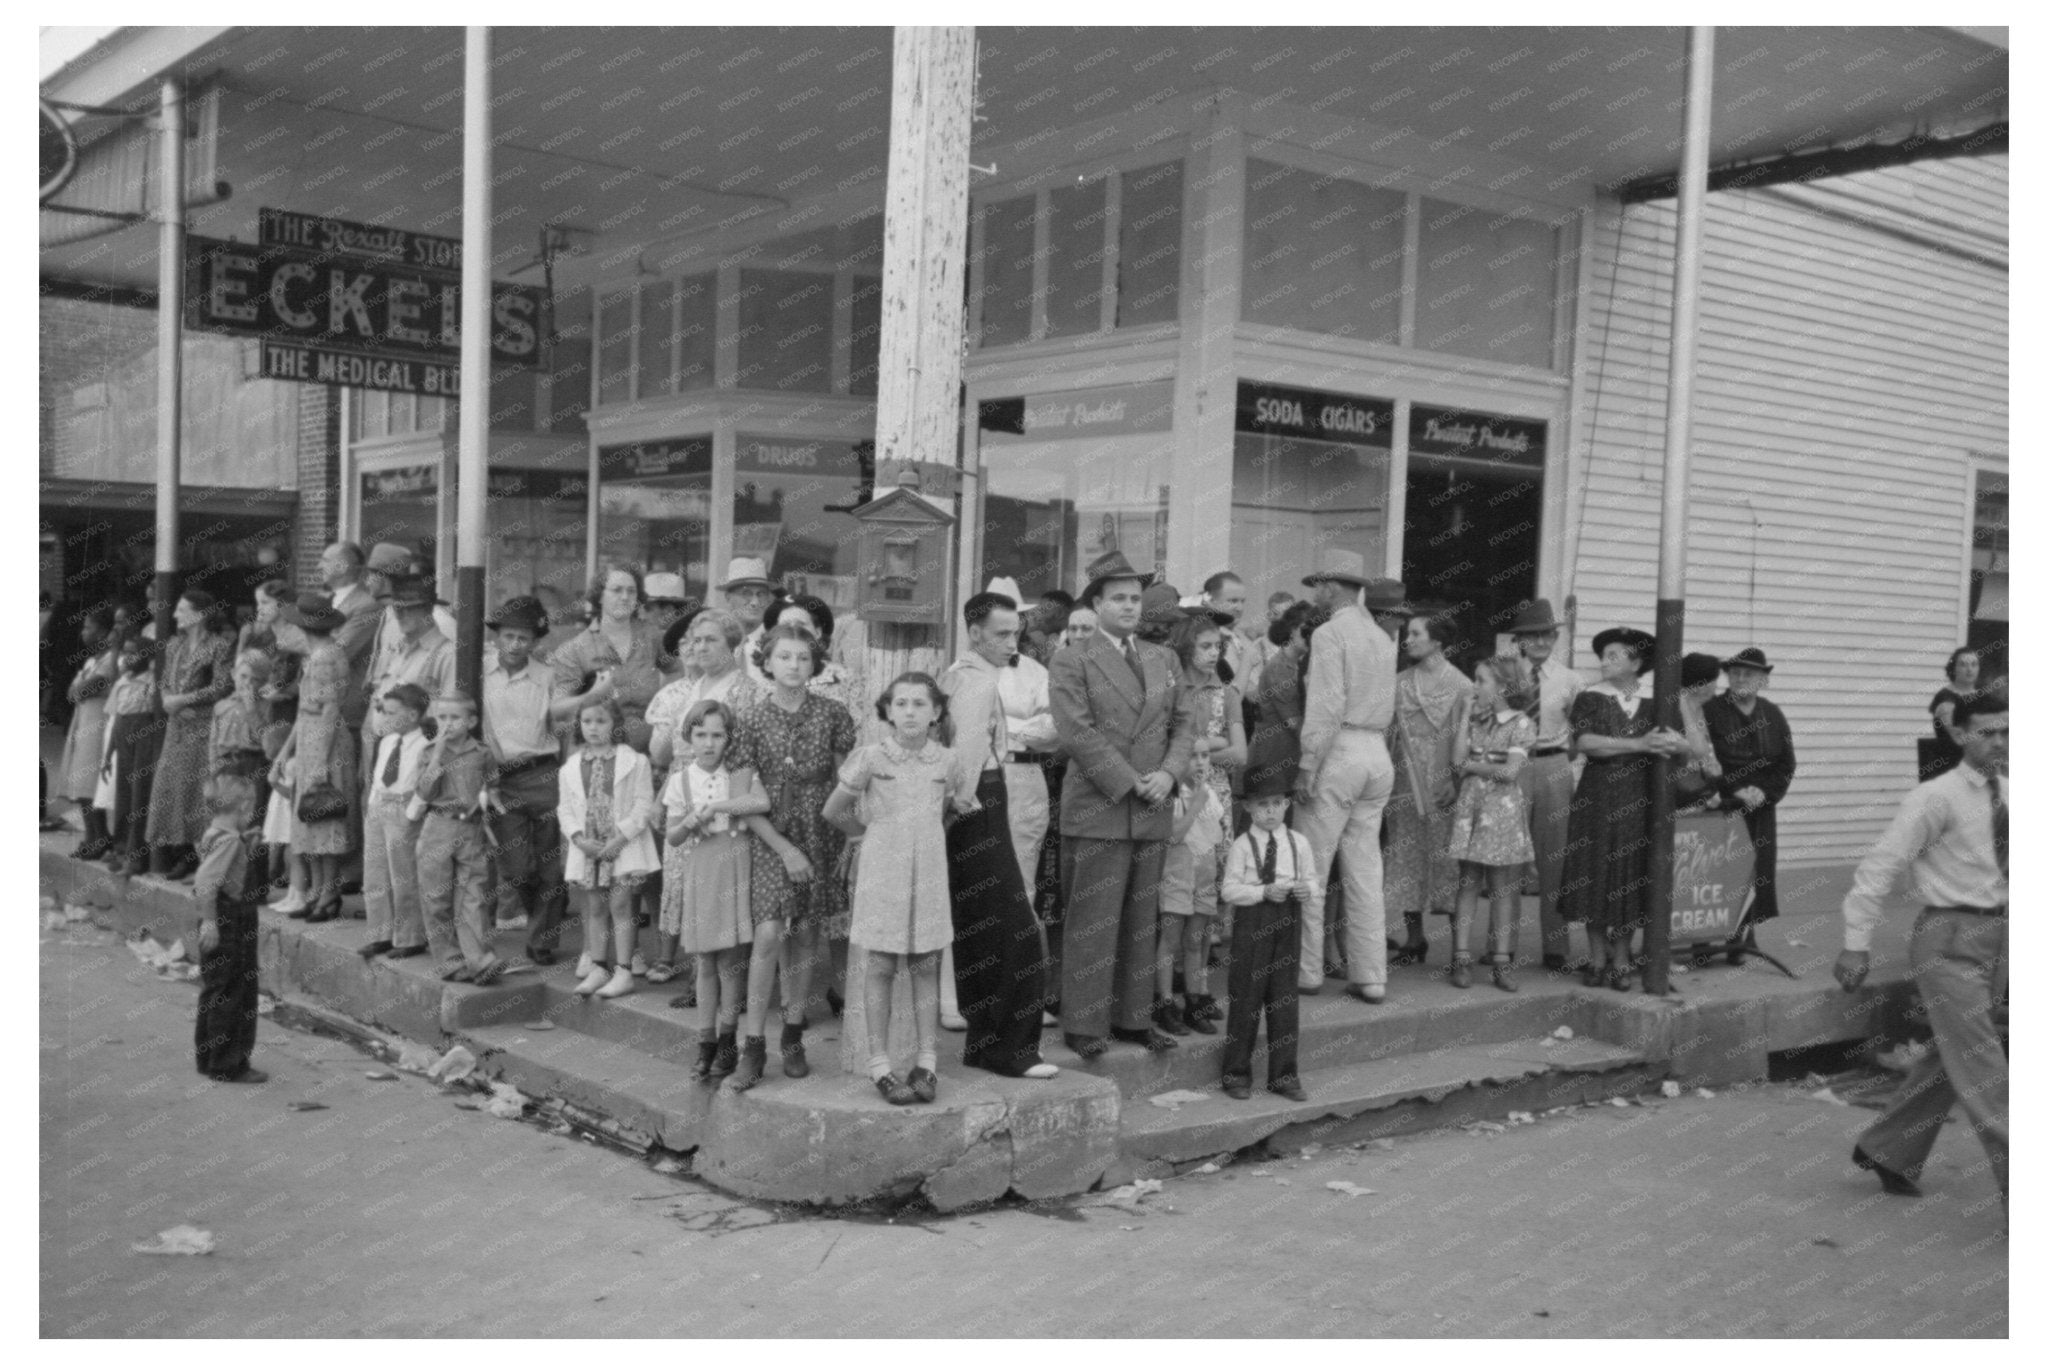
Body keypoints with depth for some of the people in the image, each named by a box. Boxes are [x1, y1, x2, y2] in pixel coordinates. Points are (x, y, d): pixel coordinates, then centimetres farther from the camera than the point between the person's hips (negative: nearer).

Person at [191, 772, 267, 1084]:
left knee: (214, 993, 17)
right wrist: (210, 922, -25)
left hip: (229, 924, 10)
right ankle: (228, 1066, 4)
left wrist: (248, 845, 11)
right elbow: (205, 883, -28)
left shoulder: (212, 834, 10)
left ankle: (208, 1059, 27)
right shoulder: (229, 839, -19)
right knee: (229, 994, -3)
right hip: (229, 924, -10)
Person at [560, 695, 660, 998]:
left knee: (620, 905, -5)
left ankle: (623, 971, -2)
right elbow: (566, 809, 8)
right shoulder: (571, 767, 8)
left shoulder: (634, 761, -4)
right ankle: (598, 968, 17)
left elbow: (643, 805, -7)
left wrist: (619, 838, -16)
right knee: (594, 908, 9)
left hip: (623, 845, -4)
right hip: (587, 847, 4)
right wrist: (580, 839, -8)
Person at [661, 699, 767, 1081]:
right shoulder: (681, 779, 2)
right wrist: (691, 822, -18)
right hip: (697, 873, 1)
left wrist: (716, 807, -19)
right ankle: (705, 1043, 17)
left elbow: (762, 802, -20)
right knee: (705, 963, 8)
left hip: (733, 868, -1)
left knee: (731, 962, 1)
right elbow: (673, 837, 2)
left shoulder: (740, 774, -1)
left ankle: (727, 1042, 14)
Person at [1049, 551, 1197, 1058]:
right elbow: (1078, 733, -11)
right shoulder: (1072, 660, -3)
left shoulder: (1164, 659, 16)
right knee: (1092, 922, -2)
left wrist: (1169, 773, -5)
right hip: (1097, 811, -5)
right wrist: (1131, 783, -13)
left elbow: (1184, 723, 13)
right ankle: (1083, 1025, 5)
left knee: (1142, 921, 9)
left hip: (1153, 813, 5)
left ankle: (1133, 1017, 19)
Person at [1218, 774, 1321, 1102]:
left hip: (1287, 921, 3)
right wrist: (1264, 892, -20)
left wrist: (1308, 889, -14)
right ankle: (1236, 1074, 14)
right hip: (1251, 923, -3)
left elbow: (1313, 882, 9)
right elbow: (1229, 889, -9)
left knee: (1285, 999, 8)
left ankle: (1284, 1076, 18)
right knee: (1246, 997, 3)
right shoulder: (1242, 845, -4)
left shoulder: (1298, 842, 6)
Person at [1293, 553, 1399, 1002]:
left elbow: (1326, 707, -16)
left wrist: (1307, 766, -14)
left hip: (1339, 750, -7)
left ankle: (1306, 970, 4)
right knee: (1365, 871, 9)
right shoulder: (1381, 638, 15)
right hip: (1377, 754, 7)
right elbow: (1387, 708, 11)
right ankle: (1370, 978, 11)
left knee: (1310, 869, 1)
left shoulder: (1330, 634, -8)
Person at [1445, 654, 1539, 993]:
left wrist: (1472, 765, -4)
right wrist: (1465, 717, 0)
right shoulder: (1474, 721, 11)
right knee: (1467, 884, 3)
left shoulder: (1522, 724, -3)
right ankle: (1461, 958, 4)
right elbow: (1457, 760, -2)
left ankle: (1501, 960, 7)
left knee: (1503, 888, 2)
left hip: (1503, 809, -4)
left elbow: (1510, 772, -12)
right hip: (1469, 808, 4)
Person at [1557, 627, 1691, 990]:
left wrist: (1674, 743, -24)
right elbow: (1586, 743, -15)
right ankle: (1597, 960, 14)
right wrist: (1639, 745, -17)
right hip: (1597, 799, -1)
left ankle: (1620, 963, 15)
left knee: (1631, 880, 4)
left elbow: (1686, 746, -1)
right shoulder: (1591, 698, 1)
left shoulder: (1654, 702, 6)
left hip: (1640, 802, 1)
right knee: (1594, 879, 1)